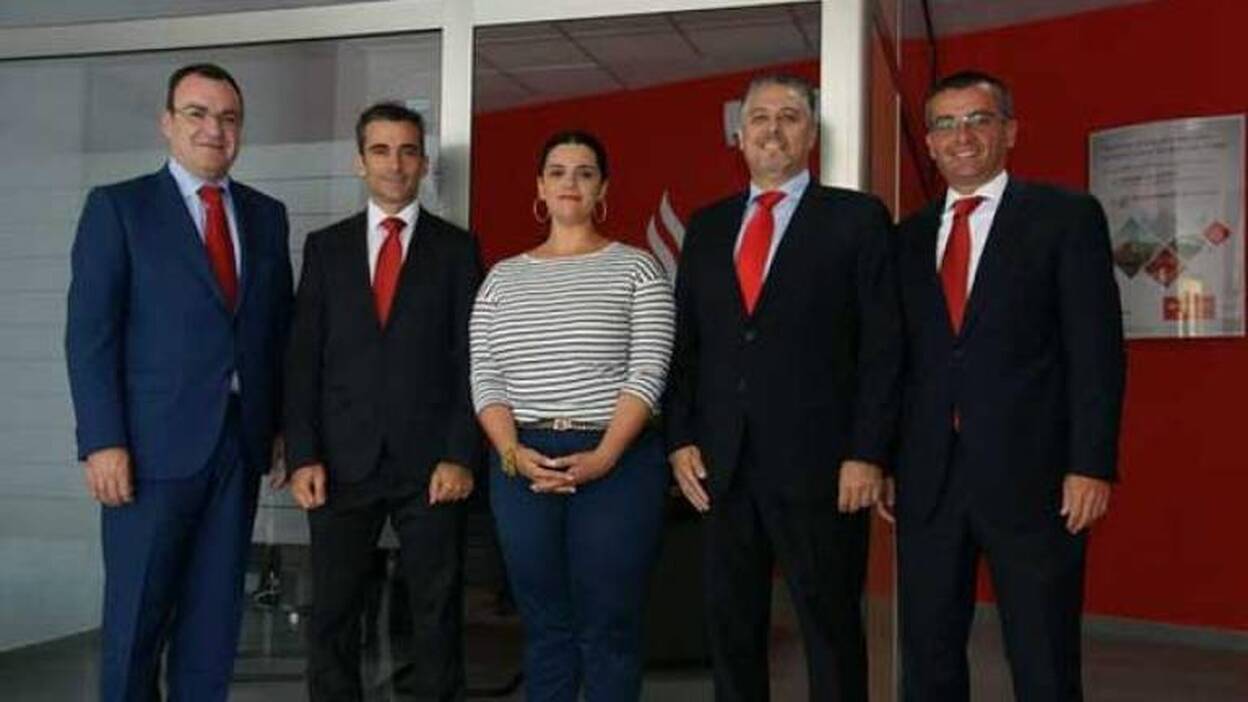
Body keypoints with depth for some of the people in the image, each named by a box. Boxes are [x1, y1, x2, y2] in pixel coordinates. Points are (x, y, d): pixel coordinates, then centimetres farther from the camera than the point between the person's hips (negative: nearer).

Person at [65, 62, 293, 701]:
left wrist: (283, 425, 7)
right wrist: (103, 442, -13)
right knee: (136, 613, 5)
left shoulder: (266, 214, 12)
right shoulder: (117, 207, 0)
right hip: (154, 443, -4)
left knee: (216, 612, 10)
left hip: (241, 441, 4)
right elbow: (90, 333, -6)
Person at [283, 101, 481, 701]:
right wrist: (303, 456, -4)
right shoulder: (325, 246, 10)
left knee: (437, 612, 5)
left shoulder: (456, 247, 6)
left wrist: (460, 456, -8)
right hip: (343, 460, 1)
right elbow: (303, 358, 6)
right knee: (332, 614, 5)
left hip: (429, 461, -1)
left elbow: (469, 359, 1)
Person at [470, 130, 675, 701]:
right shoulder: (503, 278, 13)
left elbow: (647, 371, -6)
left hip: (617, 462, -3)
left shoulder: (635, 268, 3)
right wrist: (512, 453, -9)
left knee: (609, 627, 1)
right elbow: (484, 377, 7)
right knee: (545, 625, 10)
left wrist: (602, 457, -16)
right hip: (522, 465, 3)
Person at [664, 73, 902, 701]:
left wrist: (867, 455, -11)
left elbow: (882, 346, -4)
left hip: (818, 464, -4)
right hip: (721, 465, 4)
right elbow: (684, 343, 12)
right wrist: (680, 439, 3)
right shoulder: (706, 226, 14)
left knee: (831, 627, 5)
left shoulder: (857, 218, 1)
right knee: (730, 627, 12)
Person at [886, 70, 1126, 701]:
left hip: (1030, 476, -4)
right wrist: (884, 460, 6)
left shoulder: (1067, 217, 1)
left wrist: (1091, 465, -11)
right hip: (928, 478, 4)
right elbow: (899, 356, 13)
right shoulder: (909, 237, 14)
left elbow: (1095, 349, -4)